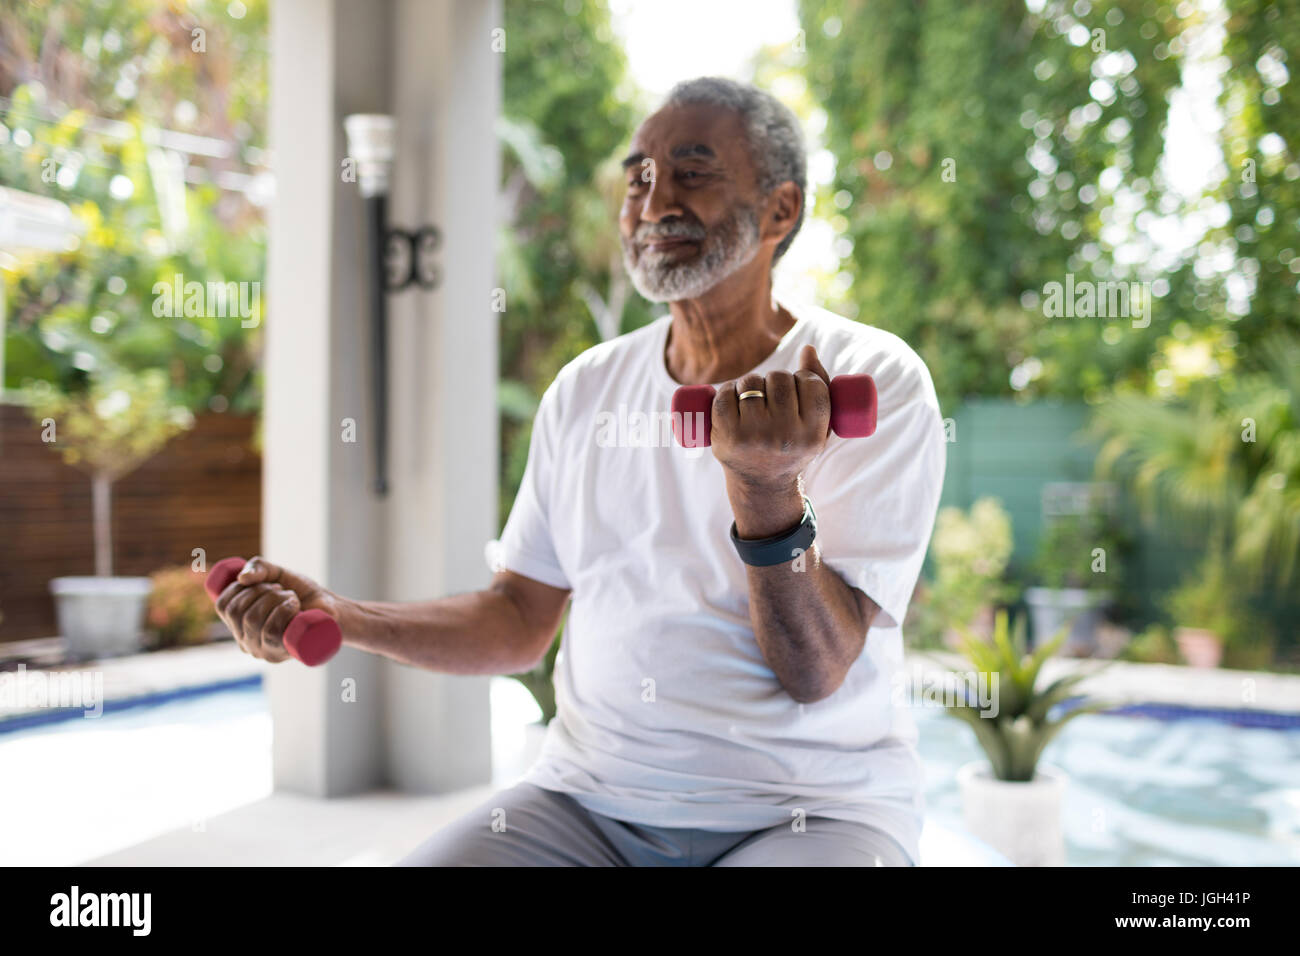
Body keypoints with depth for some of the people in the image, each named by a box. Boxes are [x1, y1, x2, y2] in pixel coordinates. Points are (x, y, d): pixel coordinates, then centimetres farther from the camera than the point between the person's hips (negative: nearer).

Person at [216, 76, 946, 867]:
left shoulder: (874, 379, -8)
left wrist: (767, 486, -30)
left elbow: (817, 675, -14)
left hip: (812, 808, -3)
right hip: (592, 796, 4)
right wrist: (335, 619, -3)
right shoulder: (585, 388, 8)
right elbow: (519, 623, 10)